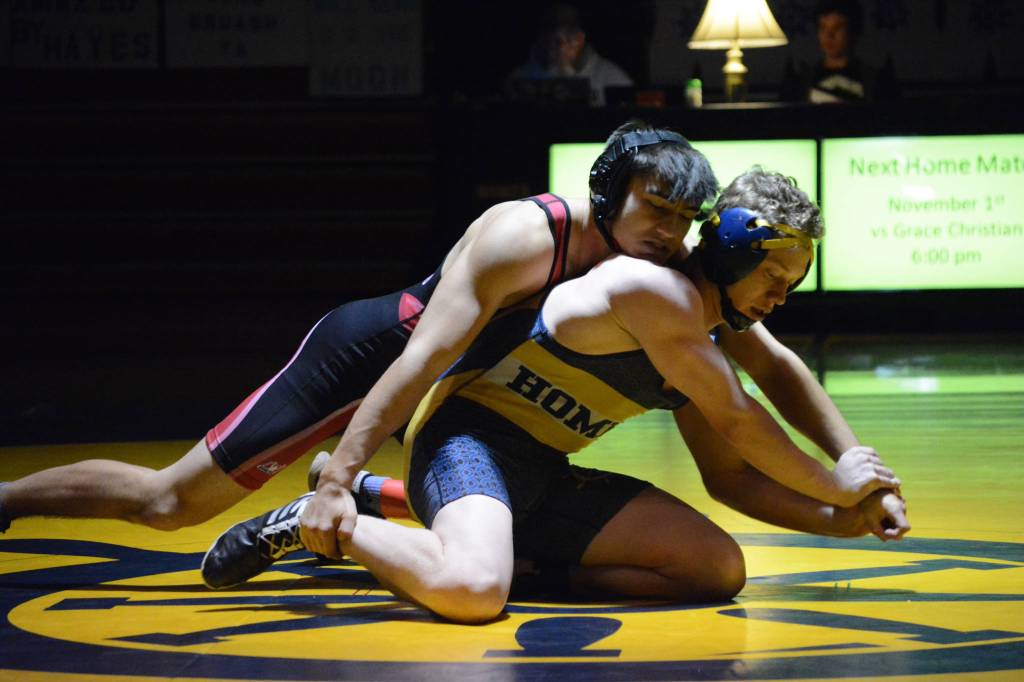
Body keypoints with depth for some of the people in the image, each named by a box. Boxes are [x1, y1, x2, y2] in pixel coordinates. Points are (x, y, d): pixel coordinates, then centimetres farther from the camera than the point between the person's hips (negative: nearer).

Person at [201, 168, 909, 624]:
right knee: (471, 592, -39)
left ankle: (526, 559, 1)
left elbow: (729, 475, 21)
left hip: (545, 477, 9)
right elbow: (737, 422, -14)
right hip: (472, 438, -9)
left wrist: (837, 520, 8)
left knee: (719, 567, -2)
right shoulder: (653, 289, -15)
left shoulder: (698, 345, 15)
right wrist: (831, 482, -2)